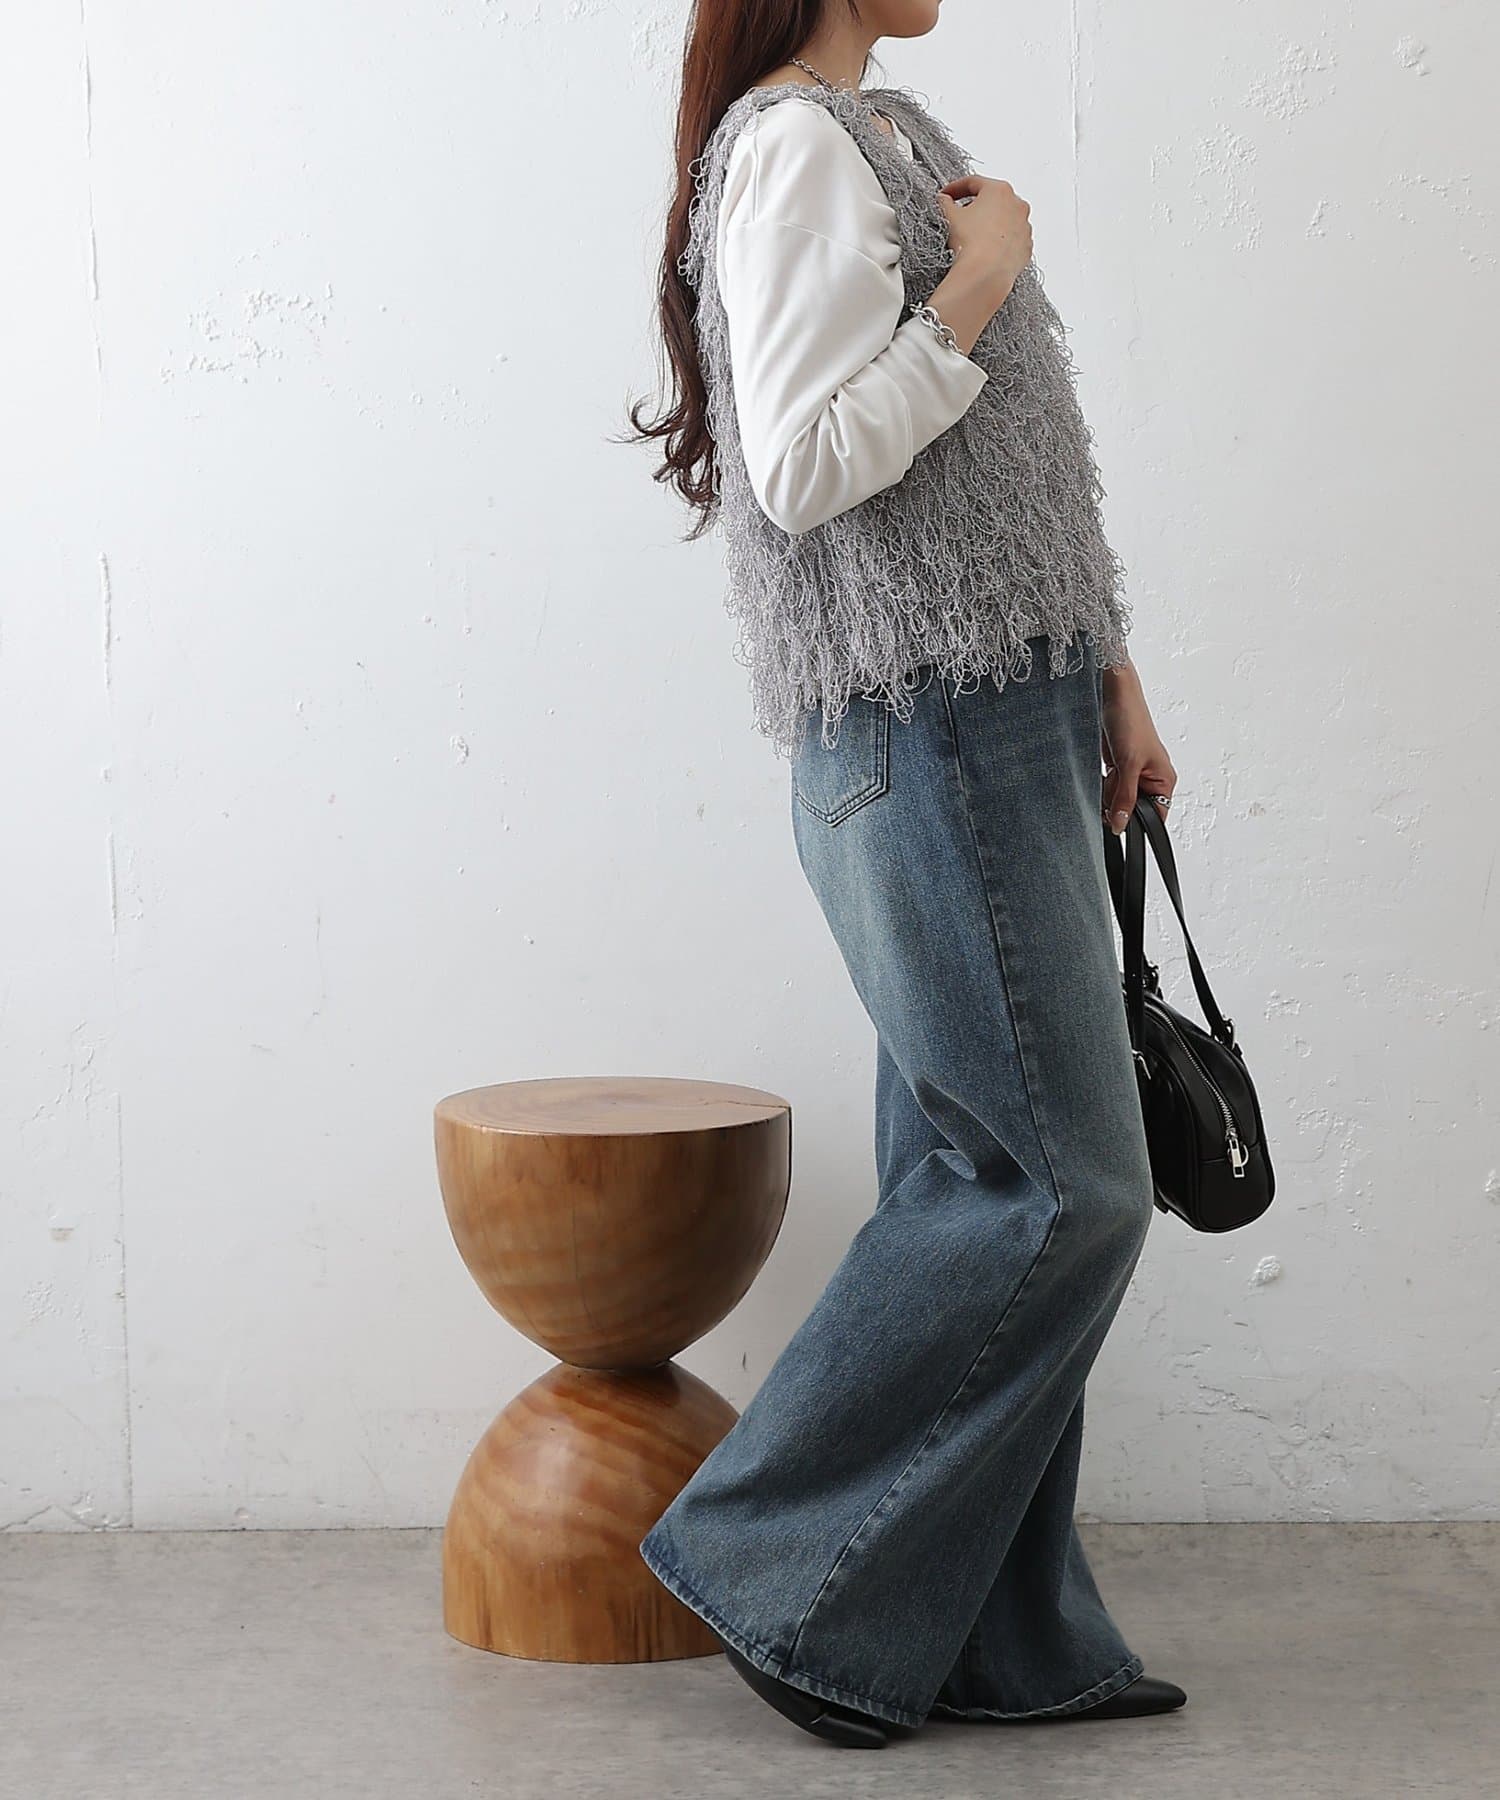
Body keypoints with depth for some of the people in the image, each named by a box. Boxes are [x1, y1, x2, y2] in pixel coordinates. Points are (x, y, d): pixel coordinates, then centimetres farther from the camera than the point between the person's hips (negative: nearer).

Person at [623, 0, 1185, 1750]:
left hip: (1008, 717, 9)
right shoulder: (794, 145, -10)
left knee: (994, 1181, 9)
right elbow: (803, 464, -20)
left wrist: (1110, 675, 20)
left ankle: (1003, 1635, 17)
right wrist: (977, 284, -12)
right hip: (923, 730, -9)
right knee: (1057, 1185, -8)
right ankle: (770, 1562, 4)